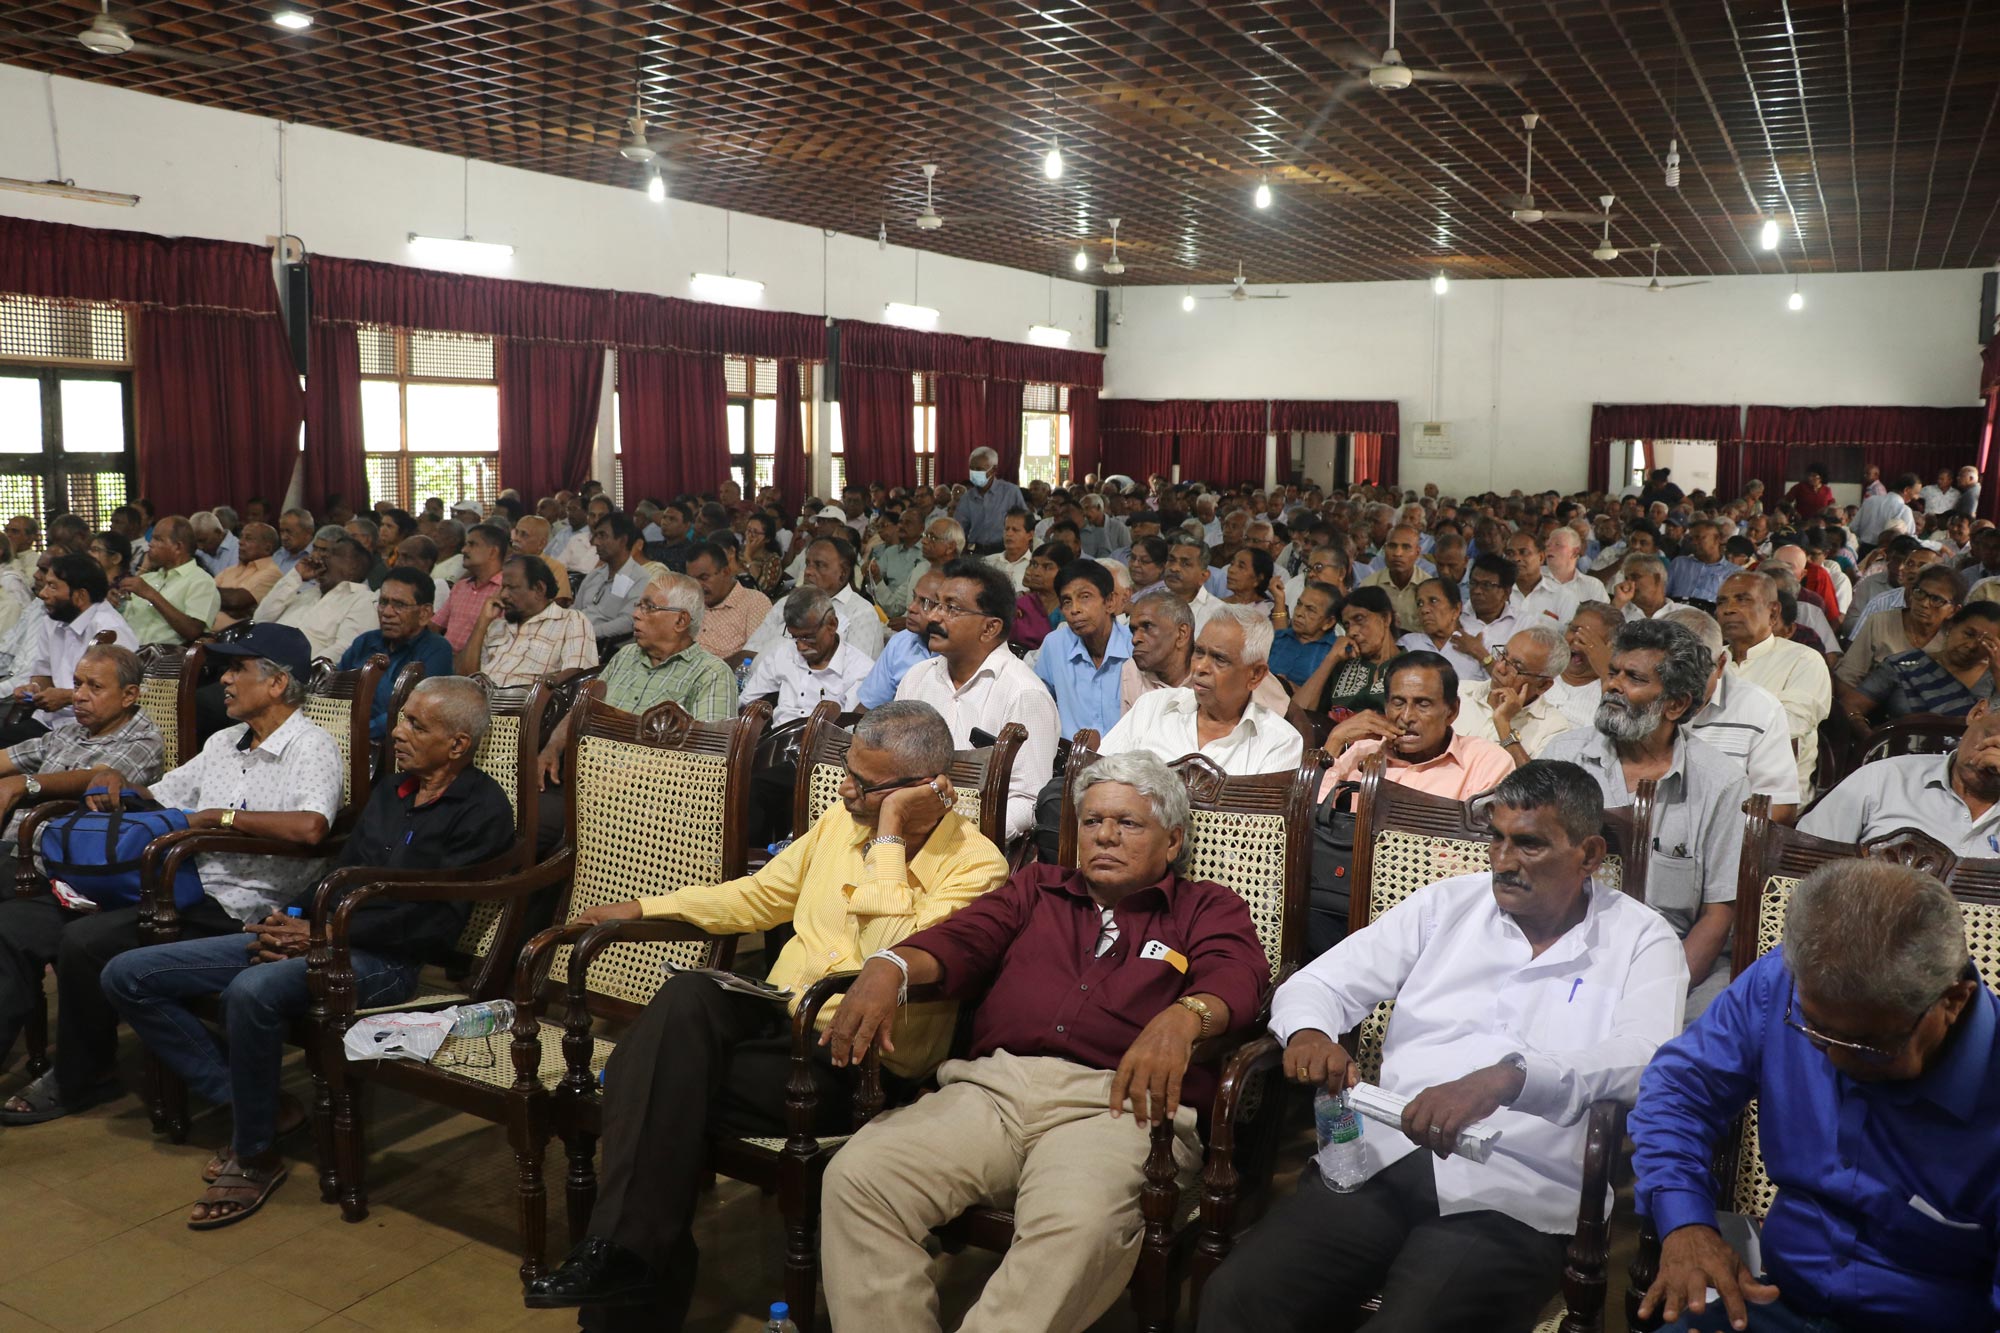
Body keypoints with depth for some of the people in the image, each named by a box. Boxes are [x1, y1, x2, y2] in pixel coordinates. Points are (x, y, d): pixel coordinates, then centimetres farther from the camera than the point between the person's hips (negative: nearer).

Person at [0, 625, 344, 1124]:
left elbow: (310, 826, -30)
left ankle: (77, 1082, -2)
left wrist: (221, 816, -18)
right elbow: (159, 798, 28)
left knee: (85, 941, -24)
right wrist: (115, 779, 7)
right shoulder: (225, 742, 19)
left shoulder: (311, 749, -10)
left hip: (233, 908, -9)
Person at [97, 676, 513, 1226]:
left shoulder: (482, 810, -8)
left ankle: (257, 1154, -15)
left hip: (384, 959, -9)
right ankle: (255, 1105, 4)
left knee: (253, 991, -38)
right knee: (128, 976, 1)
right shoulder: (391, 790, 19)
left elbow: (435, 924, -15)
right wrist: (292, 920, 1)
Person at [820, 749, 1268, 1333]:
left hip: (1117, 1103, -3)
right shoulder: (1036, 890, 28)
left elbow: (1236, 977, -2)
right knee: (855, 1178, -20)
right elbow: (962, 939, 11)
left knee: (1081, 1223, -36)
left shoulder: (1209, 909, 19)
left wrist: (1182, 1017, -27)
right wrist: (889, 966, -12)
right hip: (992, 1087, 3)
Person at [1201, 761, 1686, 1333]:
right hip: (1381, 1161, 3)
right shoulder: (1448, 904, 15)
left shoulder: (1643, 942, 6)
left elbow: (1642, 1060, -13)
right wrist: (1309, 1034, -11)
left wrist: (1506, 1079, -29)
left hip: (1512, 1196, -2)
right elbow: (1319, 982, 13)